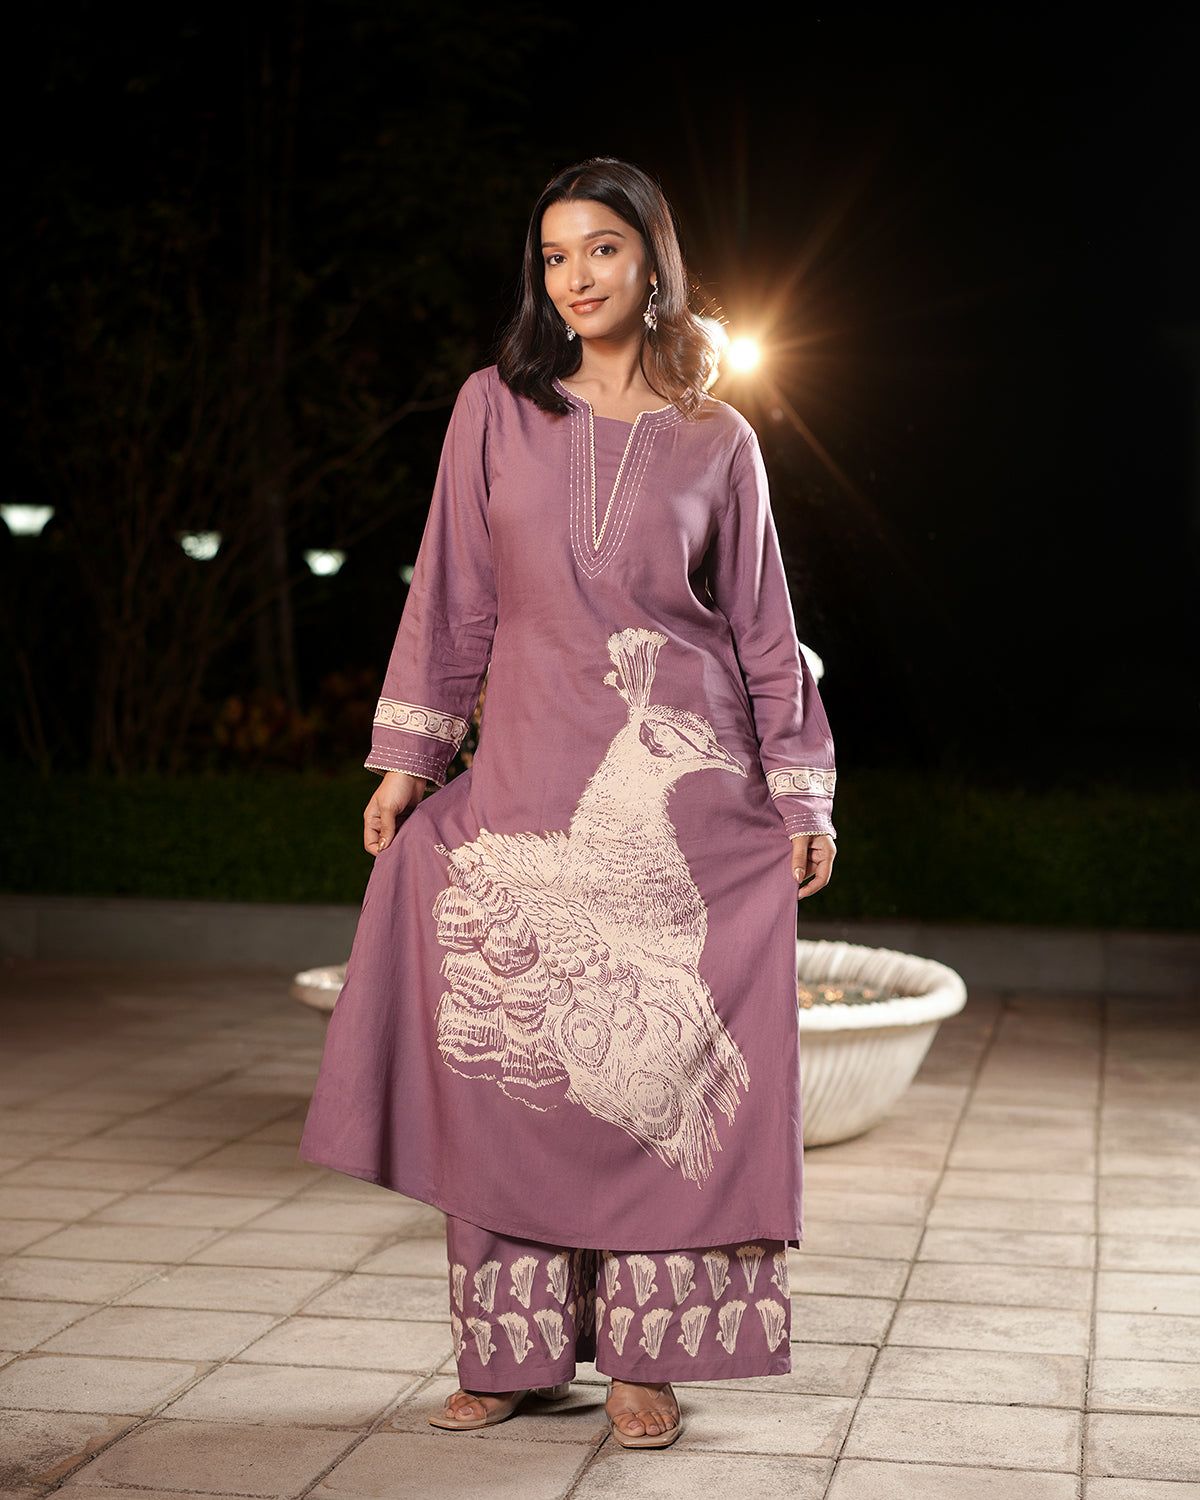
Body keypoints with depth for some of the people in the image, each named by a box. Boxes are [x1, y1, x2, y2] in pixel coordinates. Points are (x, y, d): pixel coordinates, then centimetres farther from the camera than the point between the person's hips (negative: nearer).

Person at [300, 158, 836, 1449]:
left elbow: (760, 628, 9)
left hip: (683, 787, 0)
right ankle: (514, 1348, 12)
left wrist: (802, 796, 5)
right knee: (514, 1059, -1)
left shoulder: (718, 444, 7)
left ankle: (644, 1356, 10)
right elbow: (453, 593, 8)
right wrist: (407, 755, 4)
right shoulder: (495, 410, 7)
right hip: (530, 784, 1)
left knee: (664, 1058, -1)